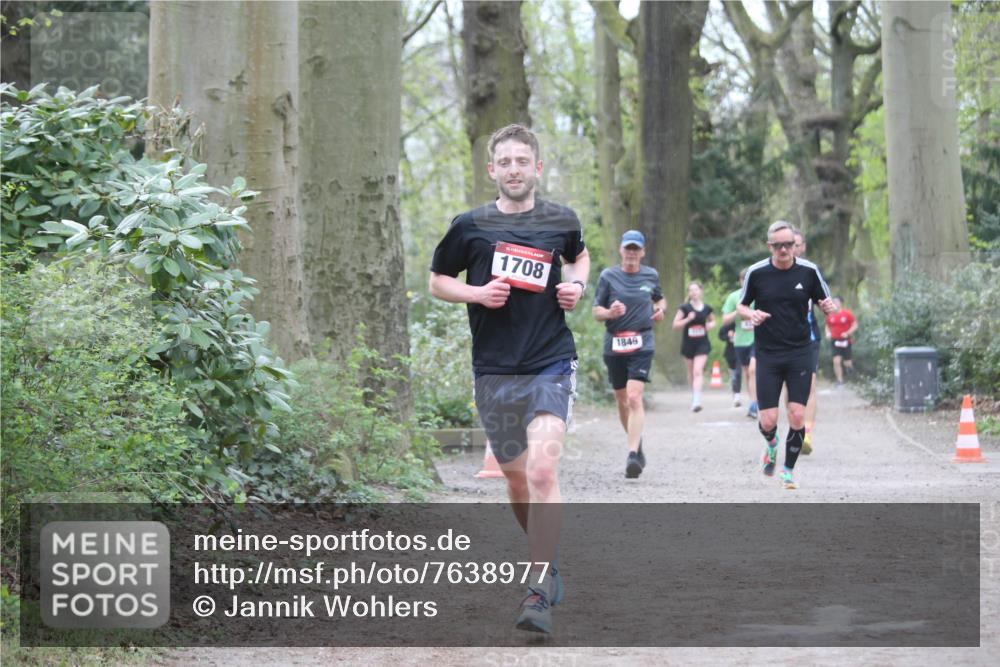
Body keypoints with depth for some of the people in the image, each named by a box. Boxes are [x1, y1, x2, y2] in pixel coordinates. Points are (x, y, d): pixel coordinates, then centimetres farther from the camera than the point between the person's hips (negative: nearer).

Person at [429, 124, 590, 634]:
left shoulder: (562, 222, 5)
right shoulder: (470, 226, 1)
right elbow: (438, 281, 11)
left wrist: (576, 284, 5)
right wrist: (477, 294, -7)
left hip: (551, 364, -1)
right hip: (495, 371, 2)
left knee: (542, 470, -19)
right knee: (517, 479, 9)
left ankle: (540, 592, -17)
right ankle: (546, 560, 35)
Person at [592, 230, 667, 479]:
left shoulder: (651, 275, 8)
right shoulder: (608, 276, 3)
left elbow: (660, 298, 26)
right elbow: (595, 311, 4)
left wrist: (660, 309, 4)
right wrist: (609, 313, -18)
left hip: (642, 345, -2)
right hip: (614, 345, 2)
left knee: (634, 398, -18)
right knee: (622, 401, 11)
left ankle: (633, 455, -24)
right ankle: (637, 444, 34)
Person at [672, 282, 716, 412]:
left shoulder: (706, 308, 2)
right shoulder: (685, 308, -4)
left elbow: (713, 321, 21)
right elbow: (675, 325, -5)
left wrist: (710, 325, -3)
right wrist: (688, 319, -20)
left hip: (702, 344, -1)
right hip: (688, 343, 1)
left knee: (698, 371, -14)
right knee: (691, 372, 14)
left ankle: (696, 401, -22)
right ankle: (694, 395, 36)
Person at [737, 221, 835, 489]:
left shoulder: (809, 271, -2)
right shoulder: (756, 272, -3)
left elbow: (825, 302, 8)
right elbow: (741, 306, 9)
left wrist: (829, 306, -16)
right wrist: (751, 314, -14)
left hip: (800, 354, 0)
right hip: (767, 355, 0)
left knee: (797, 416, -8)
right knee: (768, 421, -4)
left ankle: (788, 469, 14)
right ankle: (771, 444, 33)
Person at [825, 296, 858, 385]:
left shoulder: (847, 314, -8)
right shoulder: (830, 315, 1)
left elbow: (855, 325, -4)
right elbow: (827, 326, 16)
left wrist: (848, 333, -18)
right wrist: (828, 333, -4)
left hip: (845, 341, -2)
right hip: (835, 341, 2)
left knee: (846, 362, 5)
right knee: (836, 361, -10)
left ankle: (850, 365, 44)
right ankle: (840, 381, 0)